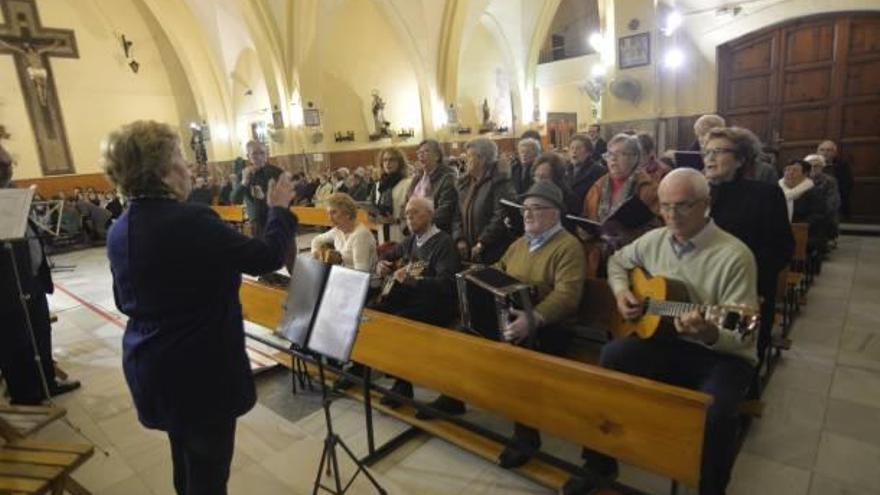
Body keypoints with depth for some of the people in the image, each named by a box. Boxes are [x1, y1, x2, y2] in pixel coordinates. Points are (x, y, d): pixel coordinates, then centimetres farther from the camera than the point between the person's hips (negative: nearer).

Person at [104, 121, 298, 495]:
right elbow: (267, 256, -16)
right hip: (202, 370, -8)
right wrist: (278, 209, -2)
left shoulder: (119, 230, 1)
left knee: (187, 463, 28)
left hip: (151, 367, 8)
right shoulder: (191, 220, -25)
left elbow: (125, 301, 12)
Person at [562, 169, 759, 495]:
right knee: (612, 356, -25)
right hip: (665, 341, 4)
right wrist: (621, 291, 1)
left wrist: (710, 334, -40)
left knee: (715, 412, -34)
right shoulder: (654, 240, 3)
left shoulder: (735, 256, -15)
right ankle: (599, 463, -7)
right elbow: (618, 261, 22)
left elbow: (742, 337, -17)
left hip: (722, 355, -4)